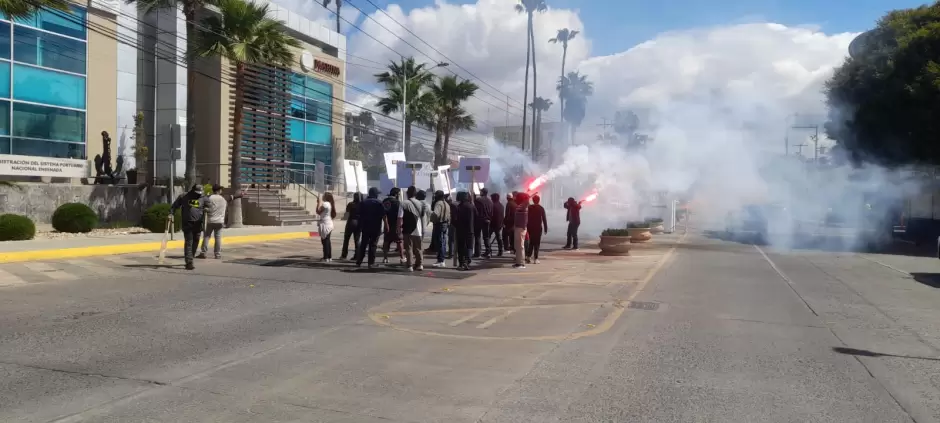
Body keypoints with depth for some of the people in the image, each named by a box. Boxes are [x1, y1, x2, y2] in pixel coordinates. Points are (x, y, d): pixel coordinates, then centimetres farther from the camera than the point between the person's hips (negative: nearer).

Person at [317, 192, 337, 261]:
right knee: (328, 241, 14)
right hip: (330, 224, 9)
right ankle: (329, 257, 17)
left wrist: (319, 203, -7)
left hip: (325, 224, -9)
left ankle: (326, 257, -7)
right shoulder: (330, 204, 13)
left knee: (324, 241, -6)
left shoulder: (325, 204, -16)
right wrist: (320, 203, 16)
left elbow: (318, 212, -14)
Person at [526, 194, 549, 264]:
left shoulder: (529, 207, 1)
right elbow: (544, 219, -5)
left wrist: (527, 227, 11)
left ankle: (528, 256, 5)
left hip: (530, 227, 3)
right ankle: (535, 258, -4)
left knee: (531, 242, 15)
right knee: (537, 243, 1)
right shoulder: (541, 208, -4)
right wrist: (546, 228, -1)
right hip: (538, 228, -3)